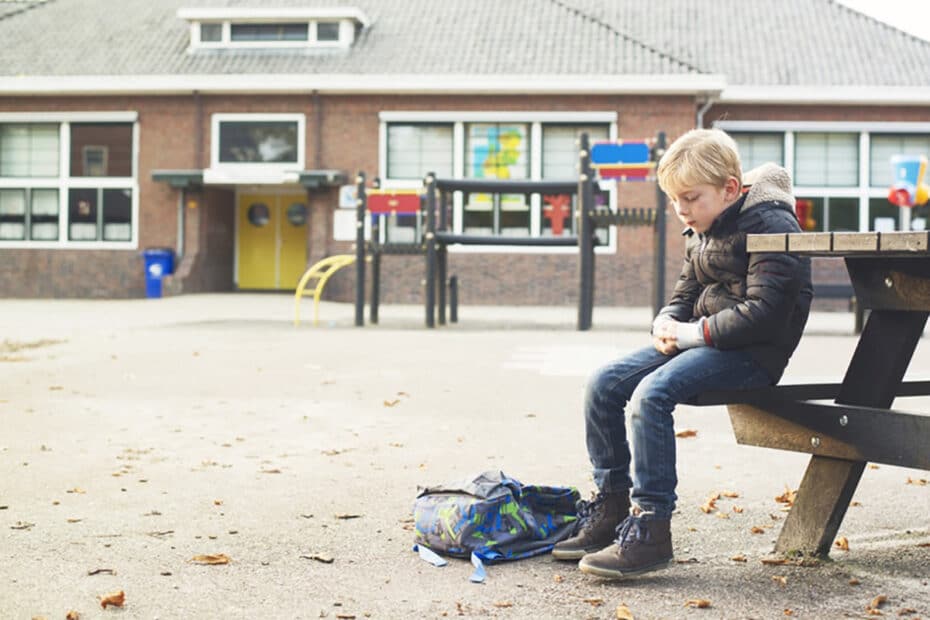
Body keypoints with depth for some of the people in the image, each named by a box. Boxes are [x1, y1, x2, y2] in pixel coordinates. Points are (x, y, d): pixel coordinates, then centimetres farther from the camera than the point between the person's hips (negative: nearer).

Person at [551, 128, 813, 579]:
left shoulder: (770, 226, -13)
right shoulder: (700, 235, 15)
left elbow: (765, 311, -21)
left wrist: (695, 332, -18)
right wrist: (667, 326, -2)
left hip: (753, 353, -9)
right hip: (702, 341, 9)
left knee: (652, 393, -30)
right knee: (604, 385, -5)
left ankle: (650, 530, -25)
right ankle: (610, 509, 4)